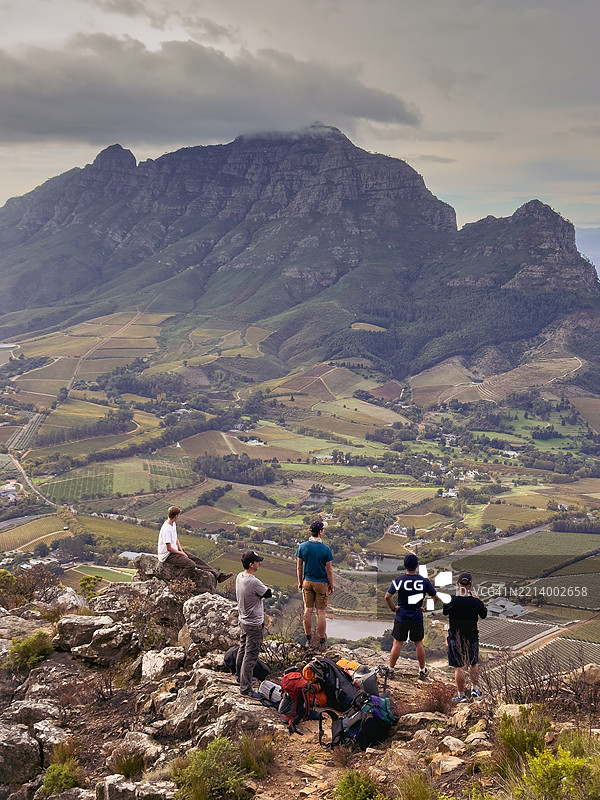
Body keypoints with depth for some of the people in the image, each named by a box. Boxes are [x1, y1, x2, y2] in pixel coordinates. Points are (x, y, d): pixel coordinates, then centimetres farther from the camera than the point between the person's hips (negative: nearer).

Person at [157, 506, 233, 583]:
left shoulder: (173, 524, 8)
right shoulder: (166, 529, -23)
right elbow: (169, 548, -21)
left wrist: (181, 550, 5)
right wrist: (182, 553, -9)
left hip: (175, 550, 10)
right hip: (167, 555, -10)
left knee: (196, 559, 4)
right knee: (191, 564, -25)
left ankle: (218, 574, 5)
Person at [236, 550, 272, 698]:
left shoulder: (239, 577, -1)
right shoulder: (254, 582, -29)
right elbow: (268, 594, -15)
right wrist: (266, 590, 3)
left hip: (243, 620, 9)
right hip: (254, 625, -9)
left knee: (243, 649, 25)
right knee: (250, 655, -3)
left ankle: (240, 675, 44)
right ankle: (245, 689, 1)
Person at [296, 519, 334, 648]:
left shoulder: (302, 546, -7)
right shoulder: (325, 549, -16)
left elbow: (299, 567, 1)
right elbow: (329, 570, -10)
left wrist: (300, 582, 13)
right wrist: (331, 585, 2)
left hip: (307, 582, 3)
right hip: (321, 583, -3)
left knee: (308, 610, 13)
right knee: (321, 612, 5)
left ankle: (308, 638, 22)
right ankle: (322, 640, 14)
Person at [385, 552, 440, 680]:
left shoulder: (399, 580, -11)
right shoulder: (424, 581, -6)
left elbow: (387, 596, -17)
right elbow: (436, 598, -1)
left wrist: (393, 608, -3)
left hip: (401, 617, -1)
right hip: (417, 617, 1)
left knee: (397, 643, 8)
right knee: (418, 644, 14)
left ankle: (391, 669, 16)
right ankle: (422, 671, 24)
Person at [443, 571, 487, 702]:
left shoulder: (452, 602, -18)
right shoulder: (476, 602, -13)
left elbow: (444, 612, 4)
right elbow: (484, 615, 6)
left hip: (455, 639, -2)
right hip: (472, 638, 2)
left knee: (458, 667, 6)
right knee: (473, 664, 24)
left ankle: (461, 695, 11)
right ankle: (475, 688, 28)